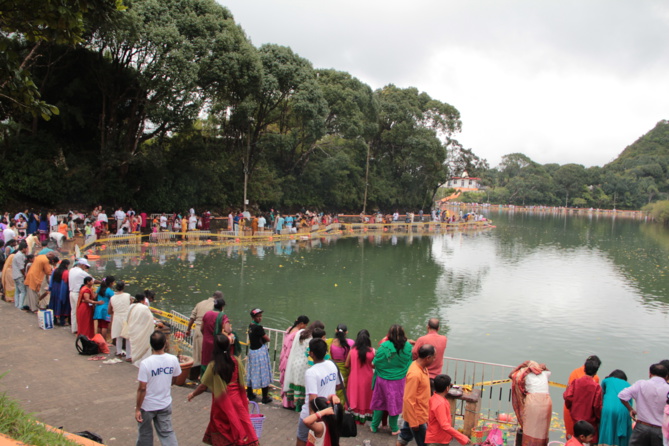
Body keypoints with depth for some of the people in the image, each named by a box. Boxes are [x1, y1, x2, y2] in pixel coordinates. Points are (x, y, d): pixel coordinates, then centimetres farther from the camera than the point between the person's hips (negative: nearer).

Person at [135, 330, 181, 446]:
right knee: (167, 432, 14)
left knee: (144, 433, 18)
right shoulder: (173, 360, -11)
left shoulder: (145, 363, -23)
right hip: (165, 404, 3)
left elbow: (142, 388, -19)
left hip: (148, 406, -3)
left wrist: (137, 409, -9)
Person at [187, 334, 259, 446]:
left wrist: (193, 394, 5)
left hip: (222, 401, -3)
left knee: (221, 424, 17)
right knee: (239, 422, 16)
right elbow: (241, 380, 0)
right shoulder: (236, 361, -10)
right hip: (235, 398, 3)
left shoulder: (213, 365, -19)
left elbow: (203, 386, -12)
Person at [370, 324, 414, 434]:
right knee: (395, 403, 16)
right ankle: (394, 428, 27)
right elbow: (410, 362, 0)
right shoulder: (408, 347, -12)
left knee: (379, 402, 16)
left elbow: (376, 362, -13)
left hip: (383, 379, -1)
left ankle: (374, 426, 28)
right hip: (399, 380, 1)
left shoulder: (384, 346, -21)